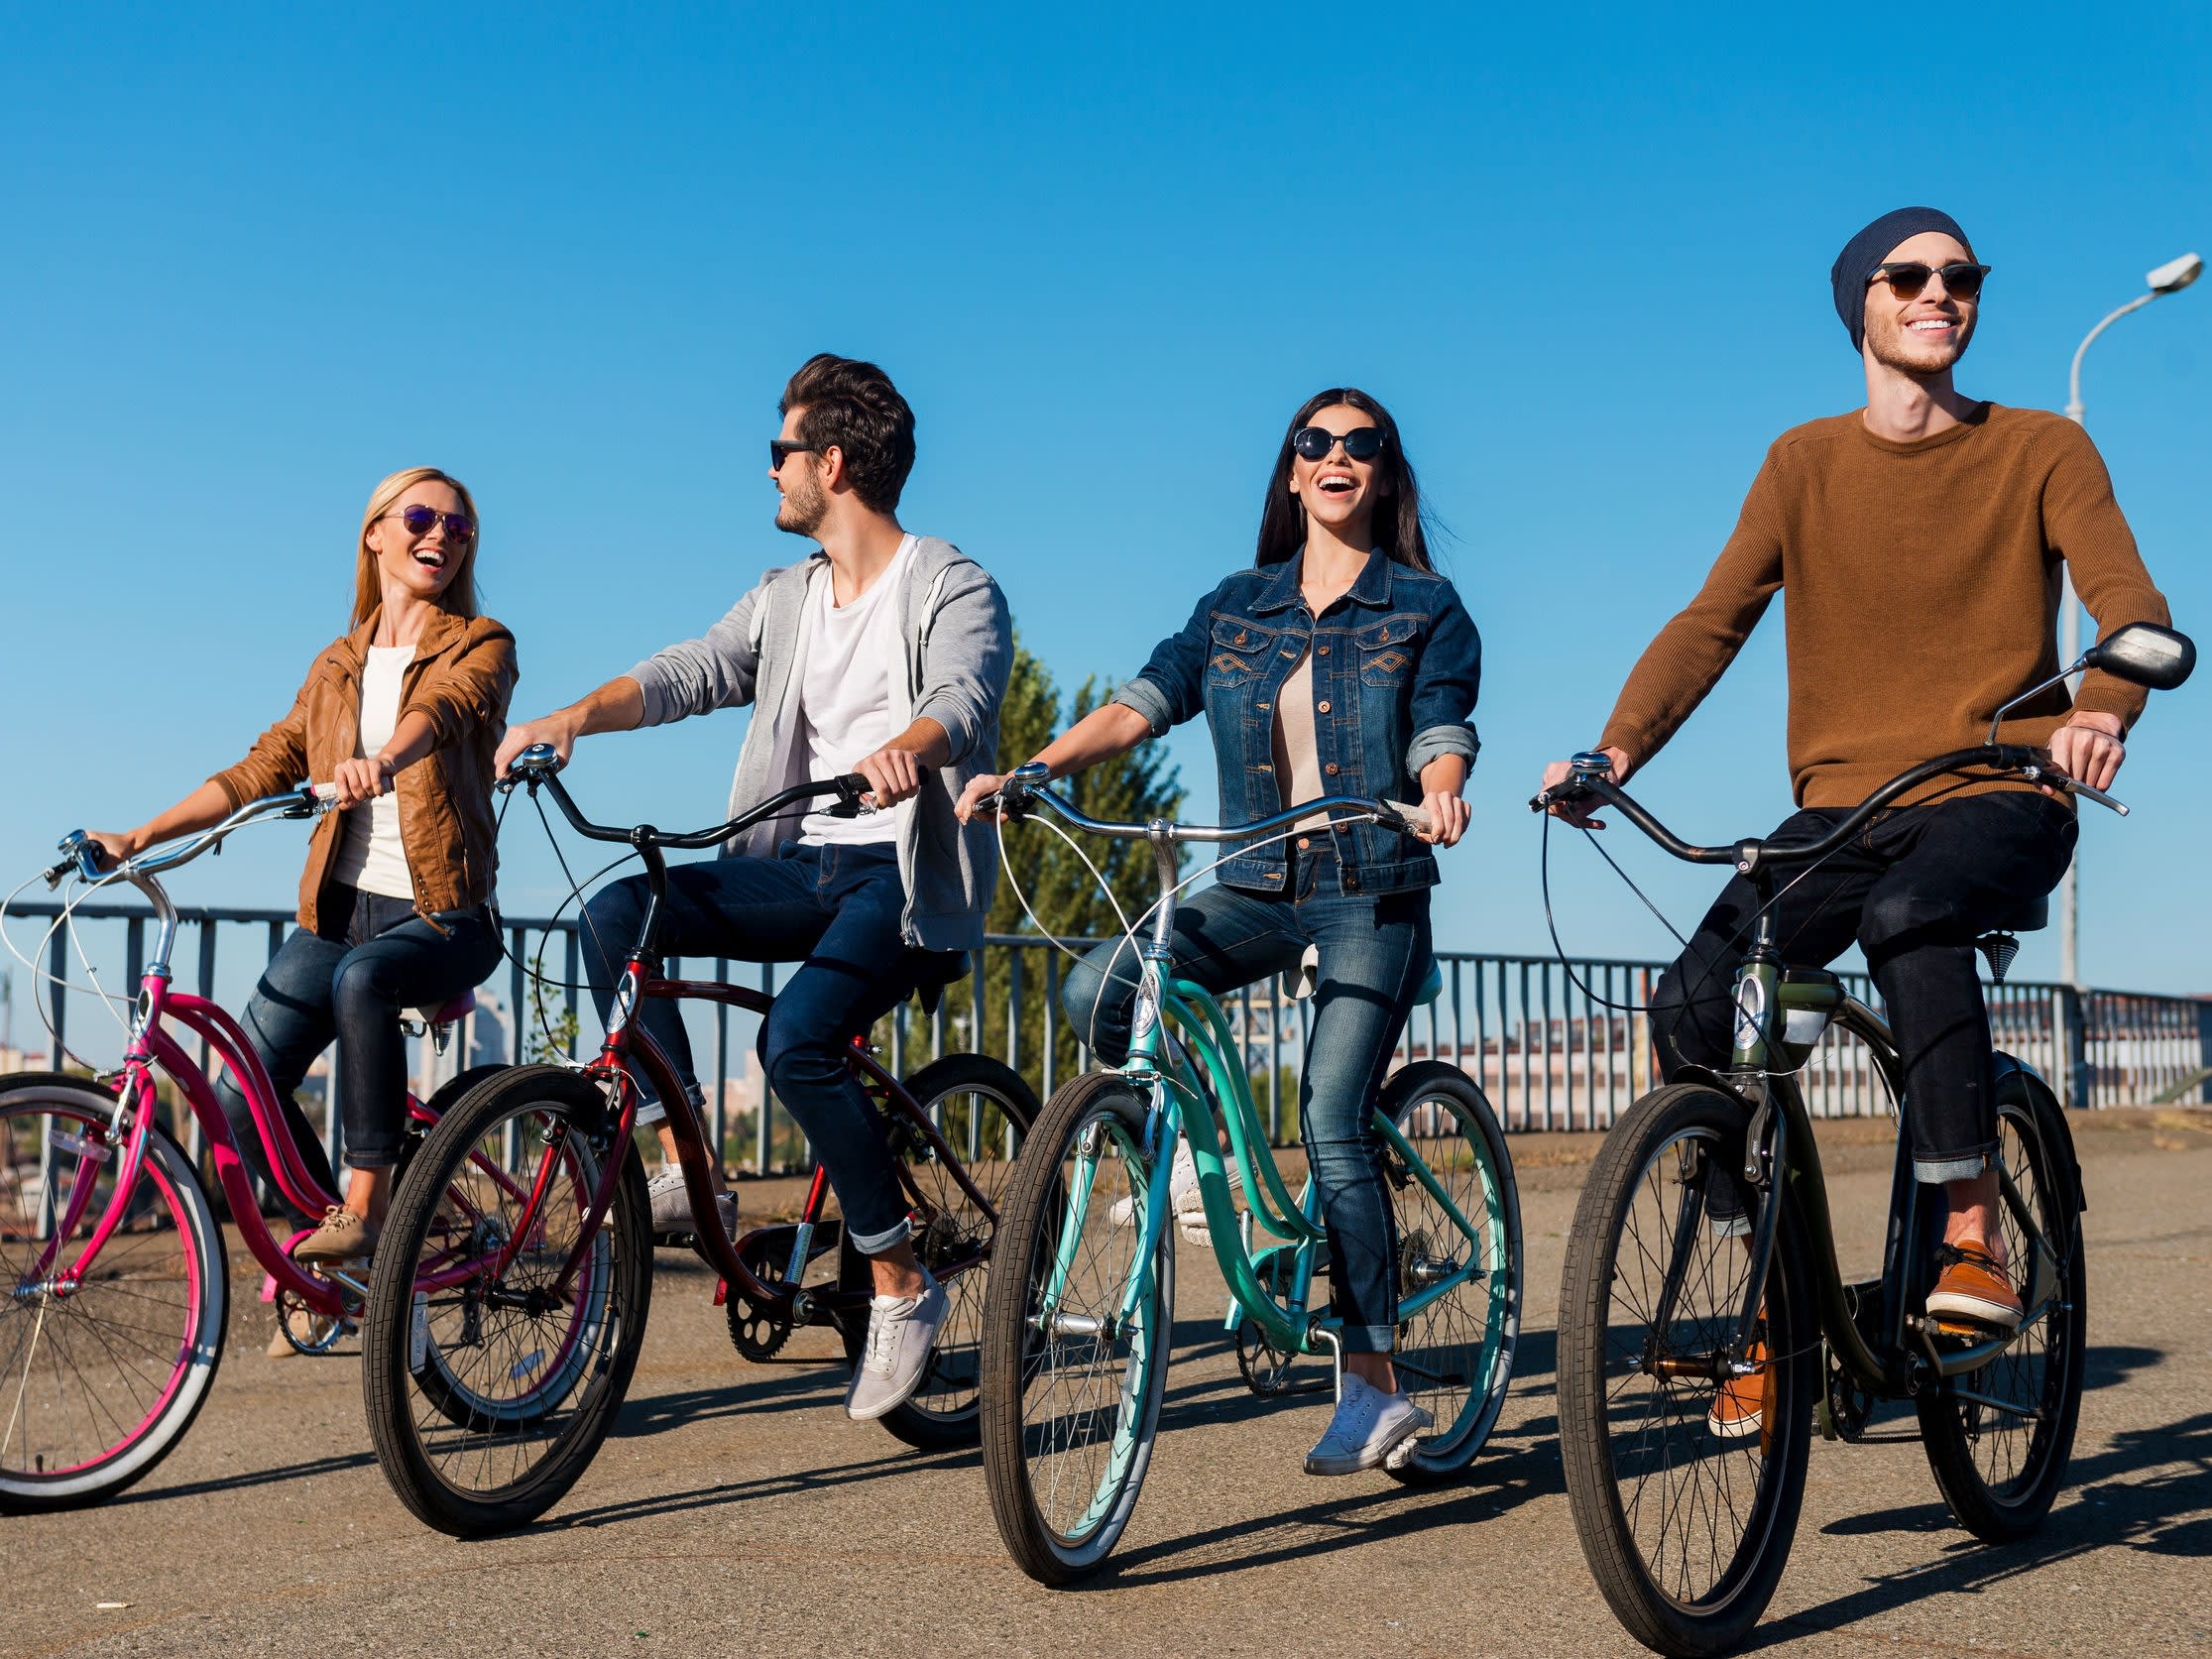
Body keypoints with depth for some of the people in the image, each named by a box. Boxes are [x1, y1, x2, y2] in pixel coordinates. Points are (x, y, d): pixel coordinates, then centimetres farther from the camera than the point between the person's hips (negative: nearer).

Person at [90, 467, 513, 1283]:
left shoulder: (481, 645, 1)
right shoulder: (337, 666, 17)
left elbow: (444, 707, -22)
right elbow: (264, 767, 14)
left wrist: (383, 761, -44)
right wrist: (139, 836, 4)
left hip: (443, 917, -5)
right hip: (342, 907, 5)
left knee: (363, 977, -38)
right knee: (242, 1093, -9)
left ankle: (366, 1206, -27)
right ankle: (333, 1268, 11)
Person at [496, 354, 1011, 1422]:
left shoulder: (950, 587, -4)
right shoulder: (786, 600, 17)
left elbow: (960, 698, -23)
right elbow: (690, 673, 7)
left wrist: (901, 752, -46)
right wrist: (576, 715, -12)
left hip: (906, 874, -7)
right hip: (802, 867, 7)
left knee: (794, 1037, -29)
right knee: (618, 911, -14)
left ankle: (901, 1287, -14)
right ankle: (689, 1171, -11)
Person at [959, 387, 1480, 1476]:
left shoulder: (1426, 608, 5)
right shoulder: (1237, 606, 13)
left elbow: (1441, 731, -7)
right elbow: (1145, 700, 3)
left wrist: (1440, 793, -31)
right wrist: (1031, 769, -11)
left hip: (1373, 891, -3)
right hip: (1259, 885, 4)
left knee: (1333, 1123, -14)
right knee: (1096, 991, -22)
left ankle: (1372, 1387, -4)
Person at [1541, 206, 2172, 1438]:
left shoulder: (2042, 450, 4)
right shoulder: (1806, 463, 9)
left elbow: (2130, 599, -10)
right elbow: (1714, 620, 0)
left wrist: (2103, 709, -34)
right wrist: (1616, 750, -18)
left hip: (2000, 800, -2)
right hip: (1842, 805, 3)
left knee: (1909, 916, -38)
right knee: (1691, 1006, -21)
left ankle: (1976, 1237, -25)